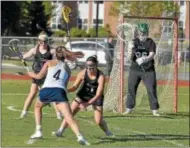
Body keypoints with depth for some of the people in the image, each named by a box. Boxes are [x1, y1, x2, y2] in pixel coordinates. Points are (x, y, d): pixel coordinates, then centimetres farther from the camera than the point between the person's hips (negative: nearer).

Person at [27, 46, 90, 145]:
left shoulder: (49, 63, 19)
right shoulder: (67, 69, 26)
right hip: (60, 91, 0)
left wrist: (31, 74, 36)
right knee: (69, 118, -12)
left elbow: (39, 76, 16)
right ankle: (79, 136, -35)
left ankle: (38, 132, 23)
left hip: (46, 90, 0)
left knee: (37, 106, 33)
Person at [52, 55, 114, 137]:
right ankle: (60, 131, -1)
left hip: (95, 97, -3)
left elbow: (98, 94, -29)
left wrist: (87, 104, -38)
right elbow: (75, 86, -9)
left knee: (99, 121, -9)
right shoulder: (83, 73, -20)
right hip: (83, 95, 3)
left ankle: (107, 132, 21)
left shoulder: (101, 76, -29)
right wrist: (66, 90, -29)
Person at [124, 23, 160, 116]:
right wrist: (130, 49, -25)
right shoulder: (134, 42, 2)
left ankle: (154, 110, 2)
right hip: (135, 70, 2)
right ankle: (129, 109, 13)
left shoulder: (151, 43, -3)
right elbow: (130, 57, -4)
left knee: (152, 90, -5)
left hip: (148, 70, -2)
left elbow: (151, 55, -17)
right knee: (131, 89, 3)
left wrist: (144, 59, -38)